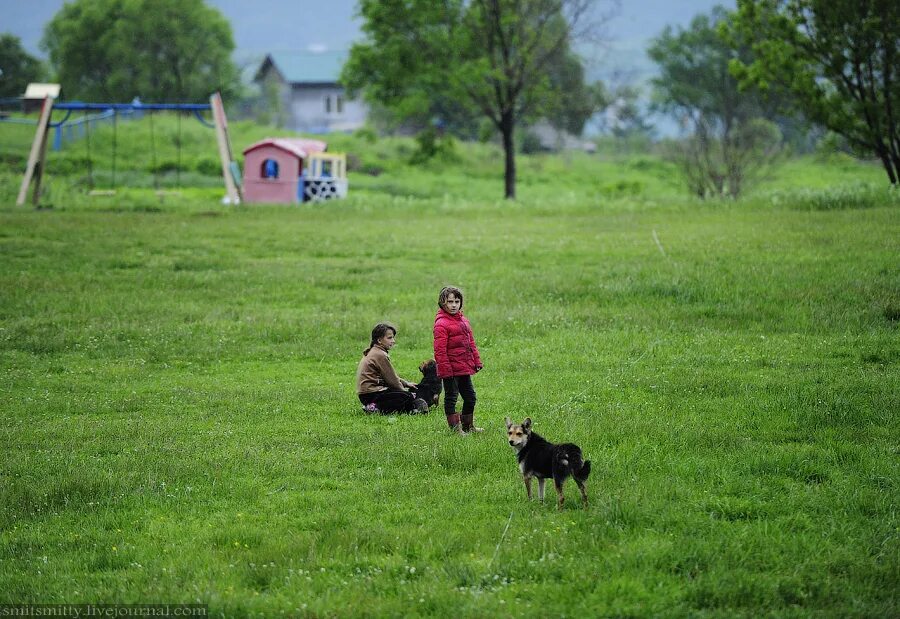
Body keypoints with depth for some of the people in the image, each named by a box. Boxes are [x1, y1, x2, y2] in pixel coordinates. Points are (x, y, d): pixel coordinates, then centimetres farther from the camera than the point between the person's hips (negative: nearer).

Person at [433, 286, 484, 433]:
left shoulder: (463, 320, 12)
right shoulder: (441, 324, -14)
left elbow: (471, 343, 20)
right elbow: (440, 350, -17)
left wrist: (477, 361, 15)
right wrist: (445, 369, -21)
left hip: (464, 368, 9)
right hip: (451, 370, -9)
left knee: (470, 397, 16)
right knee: (451, 397, 1)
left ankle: (468, 426, 30)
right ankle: (455, 428, 7)